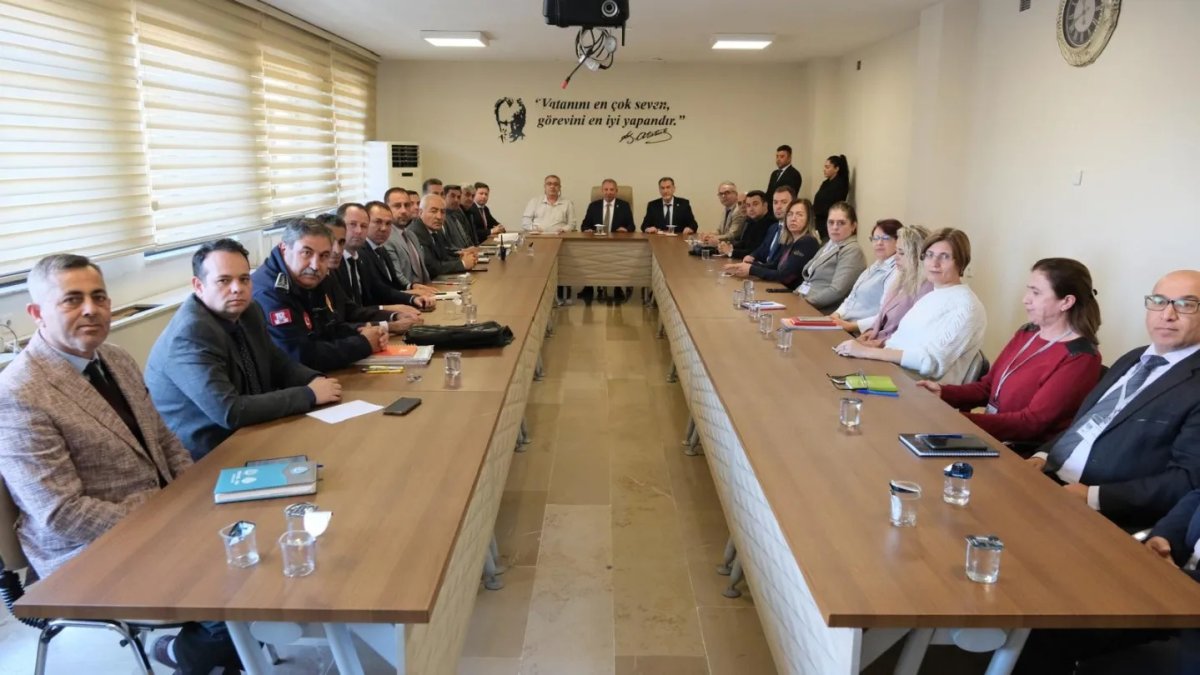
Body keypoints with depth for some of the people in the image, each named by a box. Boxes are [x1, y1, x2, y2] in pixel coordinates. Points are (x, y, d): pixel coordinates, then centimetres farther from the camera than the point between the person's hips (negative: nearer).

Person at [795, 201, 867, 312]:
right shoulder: (829, 245, 20)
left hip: (824, 312, -8)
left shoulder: (852, 251, -7)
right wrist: (797, 293, 4)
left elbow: (837, 290, -17)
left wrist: (806, 300, -17)